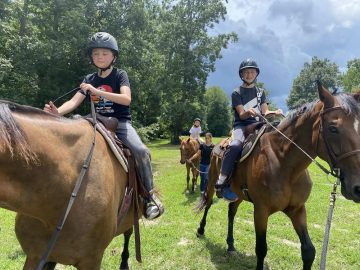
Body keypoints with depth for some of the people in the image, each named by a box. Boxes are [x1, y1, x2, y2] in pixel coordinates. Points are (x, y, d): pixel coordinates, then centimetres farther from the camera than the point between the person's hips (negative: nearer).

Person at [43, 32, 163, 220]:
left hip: (121, 122, -5)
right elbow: (74, 102, -1)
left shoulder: (120, 75, 0)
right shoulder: (89, 79, 12)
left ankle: (150, 194, -14)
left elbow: (126, 99, -18)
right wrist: (57, 112, -23)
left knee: (140, 150, -29)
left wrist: (97, 91, -25)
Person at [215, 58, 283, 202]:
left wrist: (275, 112, -12)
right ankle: (221, 182, -30)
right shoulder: (237, 93, 6)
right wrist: (248, 112, -28)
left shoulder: (260, 92, 20)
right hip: (241, 126, -5)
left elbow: (265, 112, 10)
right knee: (235, 145, -36)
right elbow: (241, 115, -5)